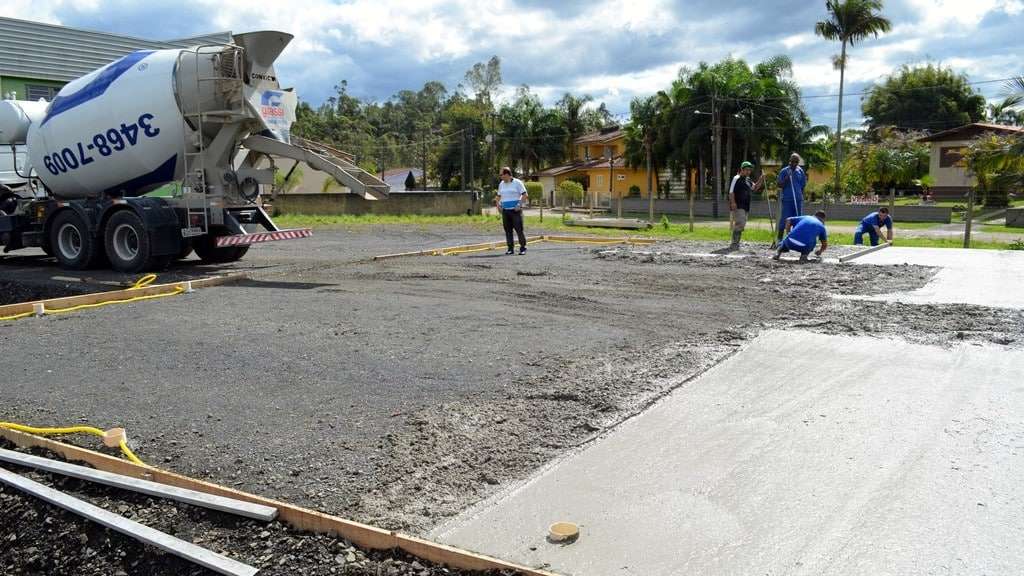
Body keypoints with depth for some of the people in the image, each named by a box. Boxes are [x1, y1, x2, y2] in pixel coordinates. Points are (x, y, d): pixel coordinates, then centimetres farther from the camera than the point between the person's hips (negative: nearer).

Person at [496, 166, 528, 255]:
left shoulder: (517, 182, -3)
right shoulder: (501, 184, 14)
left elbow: (524, 195, -5)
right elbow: (499, 196, 24)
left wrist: (519, 204, -14)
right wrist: (498, 204, 8)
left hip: (515, 210, -5)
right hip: (505, 210, 5)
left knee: (519, 229, -7)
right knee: (508, 230, 3)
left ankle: (523, 248, 0)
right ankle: (510, 248, 9)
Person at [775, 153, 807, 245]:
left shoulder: (800, 171, 10)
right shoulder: (784, 171, 0)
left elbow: (803, 185, 17)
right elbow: (780, 185, -5)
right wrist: (787, 178, -16)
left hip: (798, 199, 4)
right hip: (786, 199, -4)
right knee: (784, 219, -5)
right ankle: (779, 239, 2)